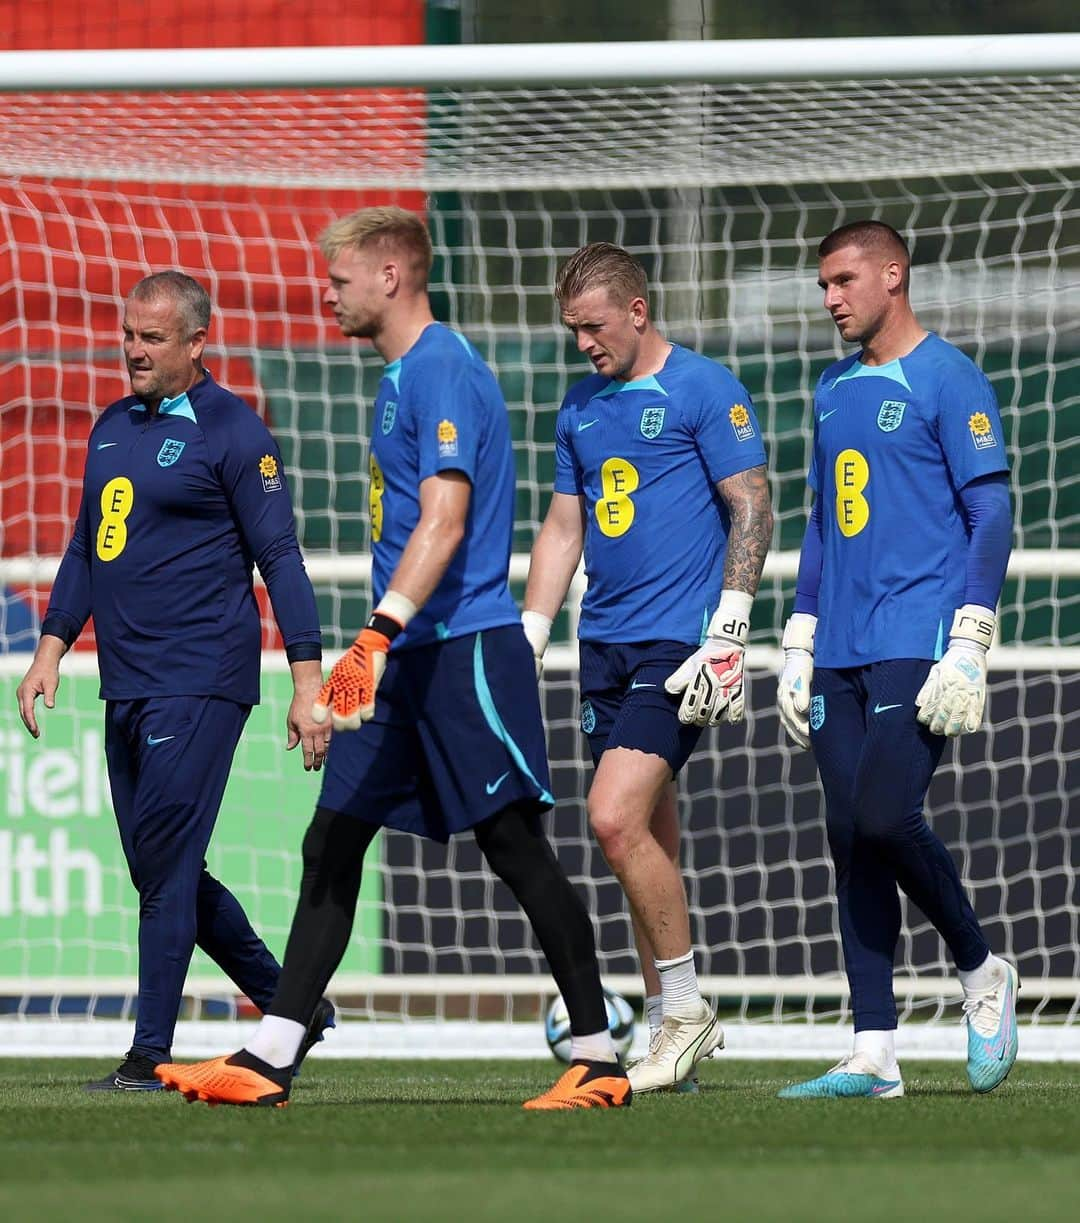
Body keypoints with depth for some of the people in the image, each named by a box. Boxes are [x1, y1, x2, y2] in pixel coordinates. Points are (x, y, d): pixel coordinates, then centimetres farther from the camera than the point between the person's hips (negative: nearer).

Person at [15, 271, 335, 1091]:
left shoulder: (232, 432, -6)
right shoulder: (112, 429, 16)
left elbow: (279, 558, -7)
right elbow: (86, 548, 24)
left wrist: (307, 682, -11)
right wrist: (52, 650, 16)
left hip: (200, 683, -8)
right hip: (127, 685, 8)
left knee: (165, 866, -12)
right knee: (163, 872, 9)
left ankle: (150, 1055, -10)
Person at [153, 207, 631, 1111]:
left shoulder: (445, 372, -13)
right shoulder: (401, 376, 17)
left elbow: (444, 521, -23)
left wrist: (379, 635, -30)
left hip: (464, 647, -10)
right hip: (406, 659, 10)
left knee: (514, 844, -6)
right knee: (331, 844, 5)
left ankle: (599, 1059, 0)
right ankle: (268, 1060, 5)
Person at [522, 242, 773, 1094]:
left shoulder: (705, 391, -5)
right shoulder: (581, 408, 16)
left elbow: (752, 510, -8)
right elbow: (563, 530, 20)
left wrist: (727, 633, -15)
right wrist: (525, 645, 13)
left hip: (680, 644, -7)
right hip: (606, 644, 7)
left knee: (616, 817, -18)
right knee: (648, 842, 8)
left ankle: (685, 1006, -6)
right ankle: (675, 1029, 13)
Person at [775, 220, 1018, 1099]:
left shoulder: (949, 383, -5)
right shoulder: (834, 392, 18)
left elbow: (992, 516, -9)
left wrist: (969, 647, -15)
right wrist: (799, 647, 19)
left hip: (918, 647, -7)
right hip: (842, 654, 7)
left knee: (885, 818, -20)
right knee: (852, 841, 3)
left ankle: (983, 973, 4)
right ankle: (874, 1056, 4)